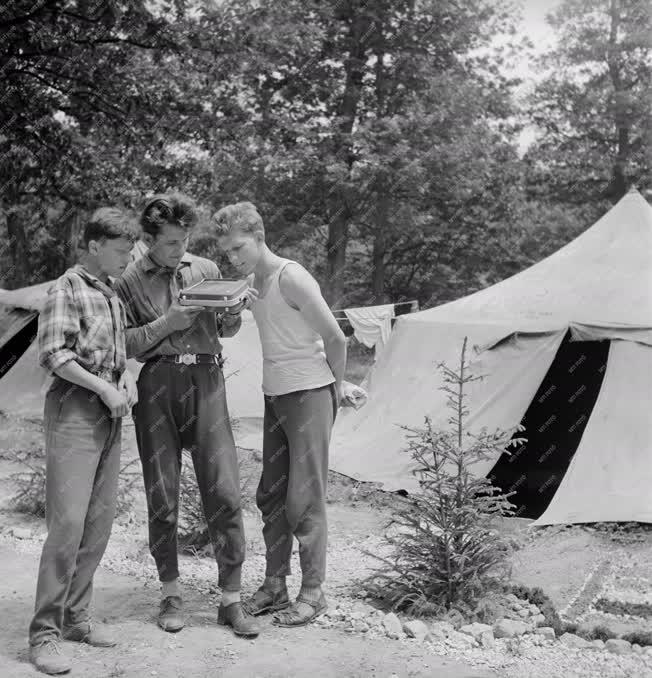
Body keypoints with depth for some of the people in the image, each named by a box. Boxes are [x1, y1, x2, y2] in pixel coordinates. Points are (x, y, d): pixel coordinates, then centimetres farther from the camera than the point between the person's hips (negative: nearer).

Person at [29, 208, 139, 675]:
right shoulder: (68, 289, -8)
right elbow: (52, 354, -15)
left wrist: (126, 374, 4)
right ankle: (45, 632, -2)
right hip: (74, 413, -8)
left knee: (100, 521, 9)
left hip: (110, 416, 8)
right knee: (68, 521, -10)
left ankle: (75, 617, 21)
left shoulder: (113, 293, 15)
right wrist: (105, 388, -15)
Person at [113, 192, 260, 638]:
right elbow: (123, 345, -1)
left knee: (224, 491, -4)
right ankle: (171, 593, 19)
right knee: (162, 496, 3)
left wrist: (233, 312, -3)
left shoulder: (207, 270, 11)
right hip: (156, 384, -1)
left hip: (206, 380, 1)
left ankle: (231, 599, 5)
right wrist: (167, 323, -12)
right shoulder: (130, 281, 4)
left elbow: (227, 331, 19)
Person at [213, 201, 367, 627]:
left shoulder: (291, 278, -17)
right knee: (271, 495, 12)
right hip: (275, 395, 8)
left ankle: (313, 592, 8)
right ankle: (274, 586, 22)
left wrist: (337, 386, 1)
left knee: (305, 498, -4)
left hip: (308, 393, -8)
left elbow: (335, 340, -14)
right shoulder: (252, 281, 9)